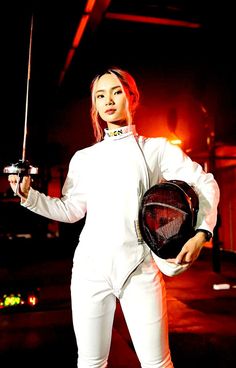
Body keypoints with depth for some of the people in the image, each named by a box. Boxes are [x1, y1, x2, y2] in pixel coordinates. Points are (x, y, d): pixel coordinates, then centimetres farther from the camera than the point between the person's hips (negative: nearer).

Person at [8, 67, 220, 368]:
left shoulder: (156, 148, 5)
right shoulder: (84, 158, 13)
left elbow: (205, 183, 4)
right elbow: (70, 210, 12)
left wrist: (200, 232, -9)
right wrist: (27, 194, 3)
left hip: (139, 268, -2)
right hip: (90, 267, 3)